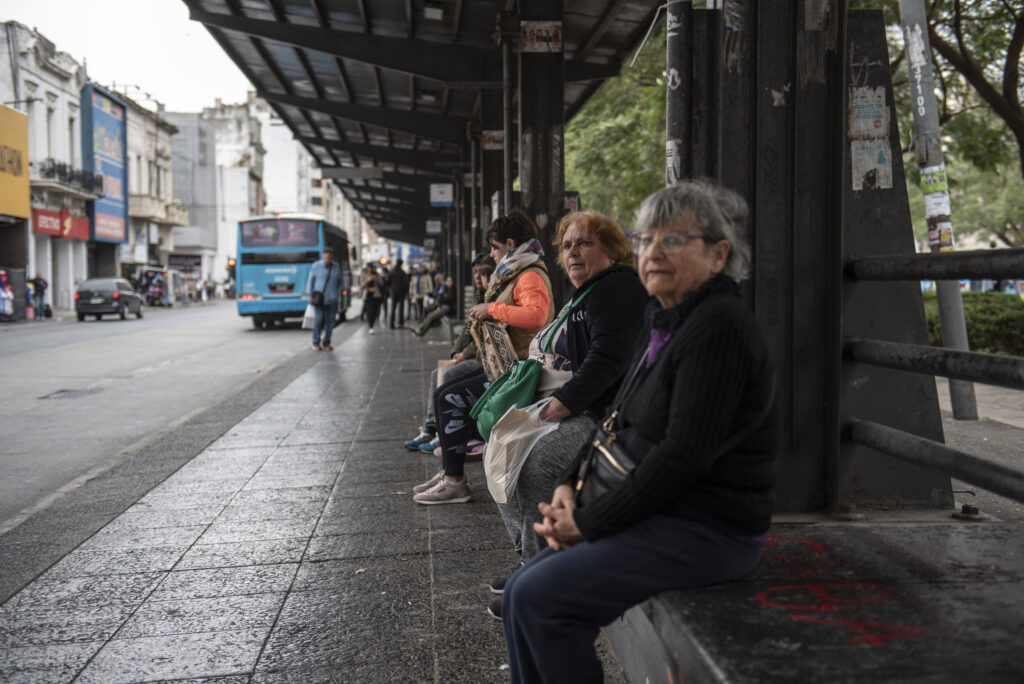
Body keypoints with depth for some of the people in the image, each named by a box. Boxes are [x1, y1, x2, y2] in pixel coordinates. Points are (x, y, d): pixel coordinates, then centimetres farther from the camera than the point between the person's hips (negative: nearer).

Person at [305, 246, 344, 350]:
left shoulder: (337, 268, 7)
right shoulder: (316, 266, -1)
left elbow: (339, 283, 16)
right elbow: (310, 281, 3)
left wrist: (338, 296, 8)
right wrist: (310, 296, -2)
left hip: (332, 300, 3)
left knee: (330, 321, 1)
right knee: (318, 319, -8)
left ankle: (326, 343, 11)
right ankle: (316, 342, 4)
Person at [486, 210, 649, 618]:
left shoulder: (619, 287, -9)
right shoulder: (587, 294, 22)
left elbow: (608, 360, -22)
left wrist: (558, 407, -23)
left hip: (607, 415, -11)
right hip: (580, 409, 11)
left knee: (535, 459, -26)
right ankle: (529, 560, 12)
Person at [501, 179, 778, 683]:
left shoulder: (719, 328, -19)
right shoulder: (661, 322, 11)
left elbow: (684, 454, -24)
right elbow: (619, 422, 17)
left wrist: (589, 521, -16)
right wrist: (570, 486, 1)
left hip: (709, 529, -9)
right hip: (659, 515, 9)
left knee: (541, 598, -15)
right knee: (521, 591, 3)